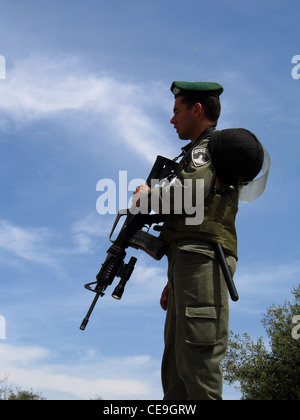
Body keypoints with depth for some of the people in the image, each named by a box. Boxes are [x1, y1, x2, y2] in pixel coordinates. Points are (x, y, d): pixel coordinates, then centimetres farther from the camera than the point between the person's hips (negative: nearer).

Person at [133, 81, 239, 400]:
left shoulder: (207, 146, 2)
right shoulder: (201, 151, 32)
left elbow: (190, 193, -20)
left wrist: (148, 193, 0)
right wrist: (174, 281, 27)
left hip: (202, 256, -10)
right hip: (190, 262, 10)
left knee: (196, 355, -18)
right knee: (175, 362, 6)